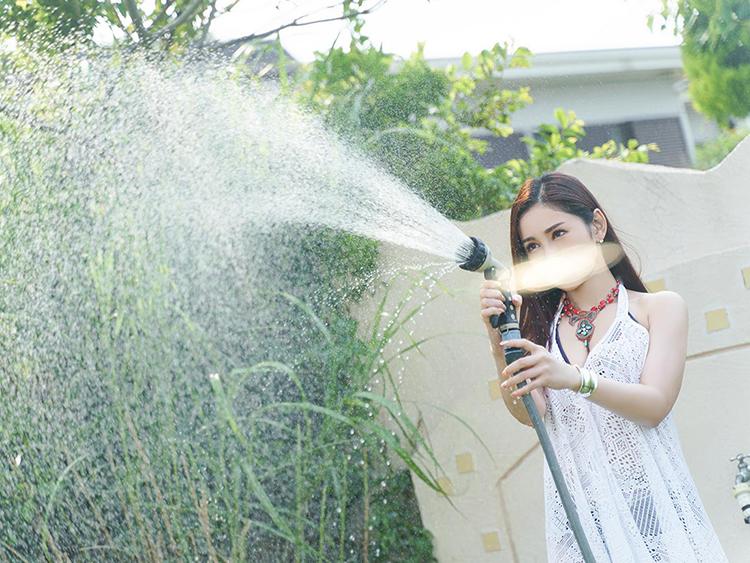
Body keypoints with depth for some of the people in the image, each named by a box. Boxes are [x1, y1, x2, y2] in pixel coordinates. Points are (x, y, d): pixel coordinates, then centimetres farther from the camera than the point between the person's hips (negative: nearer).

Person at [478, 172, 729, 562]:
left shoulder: (660, 308, 5)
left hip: (654, 506, -1)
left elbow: (655, 405, -9)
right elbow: (529, 414, -2)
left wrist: (575, 378, -26)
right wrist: (499, 343, -18)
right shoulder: (542, 326, 12)